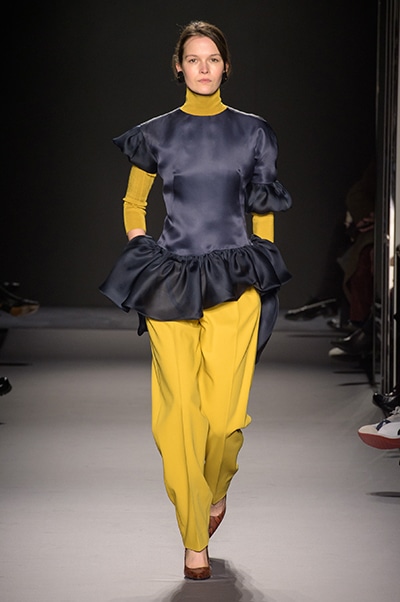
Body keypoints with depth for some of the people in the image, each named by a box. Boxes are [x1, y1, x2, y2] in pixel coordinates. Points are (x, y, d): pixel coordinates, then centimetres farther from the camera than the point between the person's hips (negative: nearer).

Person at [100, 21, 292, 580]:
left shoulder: (252, 131, 8)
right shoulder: (157, 134, 8)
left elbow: (264, 214, 13)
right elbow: (133, 204, 20)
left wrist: (261, 277, 8)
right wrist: (143, 254, 9)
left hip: (235, 284, 0)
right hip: (170, 284, 0)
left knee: (225, 413, -7)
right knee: (179, 414, -6)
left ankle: (216, 491, 26)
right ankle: (194, 541, 4)